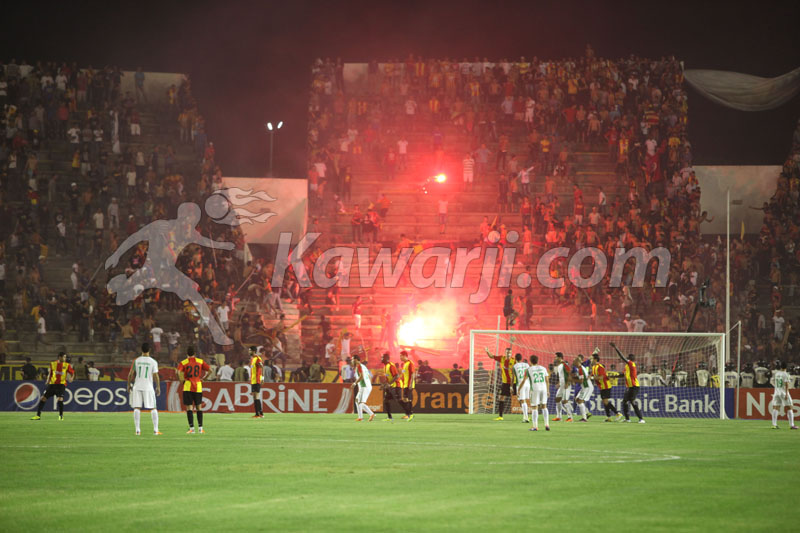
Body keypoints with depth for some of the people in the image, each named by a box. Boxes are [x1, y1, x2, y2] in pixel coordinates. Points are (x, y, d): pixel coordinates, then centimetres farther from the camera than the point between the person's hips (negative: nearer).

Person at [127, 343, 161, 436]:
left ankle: (137, 430, -3)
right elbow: (155, 376, -3)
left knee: (137, 408, 3)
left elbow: (131, 374, 1)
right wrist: (158, 387, 7)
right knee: (153, 408, 7)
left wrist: (129, 385, 11)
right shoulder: (153, 362, -3)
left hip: (137, 387, 1)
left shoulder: (136, 361, 1)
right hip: (148, 387, -1)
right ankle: (155, 430, 3)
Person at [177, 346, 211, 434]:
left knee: (189, 408, -1)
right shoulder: (200, 361, 7)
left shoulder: (183, 363, 0)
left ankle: (191, 428, -7)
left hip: (188, 387, -2)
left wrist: (182, 380, -4)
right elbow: (210, 370, 0)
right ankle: (200, 427, 14)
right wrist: (204, 378, 9)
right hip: (198, 387, 2)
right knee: (199, 407, 13)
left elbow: (179, 371, -18)